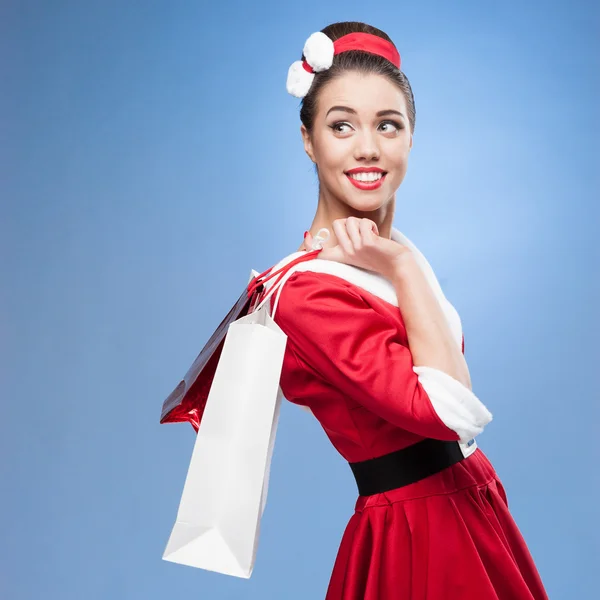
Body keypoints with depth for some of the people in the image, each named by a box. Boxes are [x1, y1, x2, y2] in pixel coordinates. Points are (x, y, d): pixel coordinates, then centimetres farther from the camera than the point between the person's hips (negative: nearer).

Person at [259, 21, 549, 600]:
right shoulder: (307, 290, -23)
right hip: (416, 538, -8)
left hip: (472, 501, 8)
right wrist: (404, 269, -21)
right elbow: (449, 408, -28)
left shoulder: (392, 250, 1)